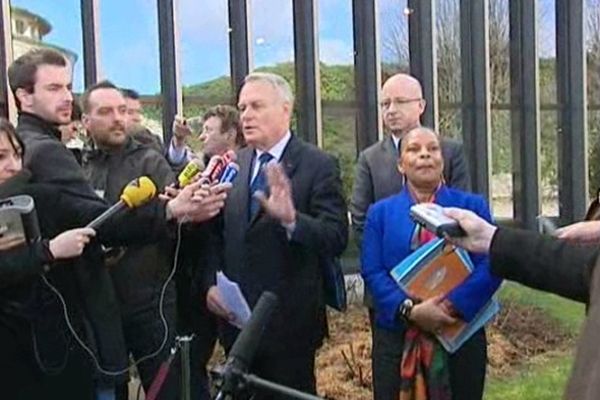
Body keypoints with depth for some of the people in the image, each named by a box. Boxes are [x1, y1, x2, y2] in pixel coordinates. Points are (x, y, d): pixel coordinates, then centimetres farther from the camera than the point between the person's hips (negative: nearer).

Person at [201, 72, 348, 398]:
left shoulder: (318, 165, -7)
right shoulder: (234, 164, 9)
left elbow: (336, 238, -15)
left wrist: (291, 219, -32)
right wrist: (211, 283, -1)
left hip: (288, 322, -5)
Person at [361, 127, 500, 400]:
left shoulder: (472, 206, 7)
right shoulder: (380, 212, 8)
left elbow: (490, 266, -6)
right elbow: (372, 272, -3)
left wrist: (451, 306, -20)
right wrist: (410, 310, -19)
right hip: (398, 339, 0)